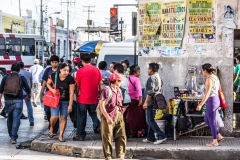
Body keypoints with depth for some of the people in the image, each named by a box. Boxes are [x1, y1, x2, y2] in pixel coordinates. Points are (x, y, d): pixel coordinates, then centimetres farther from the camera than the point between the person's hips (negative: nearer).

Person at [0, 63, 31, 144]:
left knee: (9, 119, 18)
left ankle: (11, 135, 29)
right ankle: (13, 138, -12)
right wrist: (28, 97, 28)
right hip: (18, 101, -2)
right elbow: (28, 89, 9)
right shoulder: (22, 78, 3)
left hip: (8, 101, 2)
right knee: (16, 119, -5)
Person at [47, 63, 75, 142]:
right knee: (54, 117, -11)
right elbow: (48, 83, 6)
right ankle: (51, 128, 22)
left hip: (65, 101, 0)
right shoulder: (54, 76, -12)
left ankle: (61, 135, 14)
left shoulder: (70, 79, -15)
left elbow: (71, 93, -13)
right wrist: (52, 89, -15)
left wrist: (70, 105, -13)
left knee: (63, 117, 2)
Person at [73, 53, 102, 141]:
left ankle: (81, 135, 10)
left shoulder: (80, 71, -9)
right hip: (94, 98, 4)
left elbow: (77, 85, -4)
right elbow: (100, 84, 7)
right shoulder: (97, 70, 2)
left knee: (81, 116, 6)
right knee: (93, 113, 24)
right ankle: (97, 126, 8)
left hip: (83, 98, -4)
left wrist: (77, 94, 9)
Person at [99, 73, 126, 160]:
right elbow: (101, 105, -14)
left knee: (121, 136, 4)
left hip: (119, 117, 7)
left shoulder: (119, 91, 11)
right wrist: (107, 117, -18)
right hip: (109, 117, -7)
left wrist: (121, 112, 9)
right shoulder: (106, 90, -12)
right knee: (107, 138, 2)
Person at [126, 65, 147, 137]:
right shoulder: (136, 79, -11)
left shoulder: (127, 79, 11)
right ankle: (139, 131, -2)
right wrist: (140, 98, -29)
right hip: (136, 99, -7)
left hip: (129, 100, 7)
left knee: (131, 116, 10)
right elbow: (139, 89, -22)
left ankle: (133, 131, 13)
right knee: (139, 115, 0)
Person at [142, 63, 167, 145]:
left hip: (151, 102, -10)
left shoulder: (152, 78, -14)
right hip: (157, 101, 10)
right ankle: (150, 138, 18)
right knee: (150, 120, 15)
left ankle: (161, 136, -14)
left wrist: (146, 102, -19)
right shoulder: (158, 77, 17)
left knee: (150, 120, -8)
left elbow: (150, 91, -21)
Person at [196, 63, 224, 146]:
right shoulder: (215, 77, 10)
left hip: (211, 101, -9)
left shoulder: (209, 79, -18)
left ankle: (215, 141, 11)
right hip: (216, 100, 9)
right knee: (206, 119, 20)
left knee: (212, 121, 2)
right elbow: (219, 90, 17)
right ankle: (218, 136, 21)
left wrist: (200, 105, -17)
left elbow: (207, 93, -21)